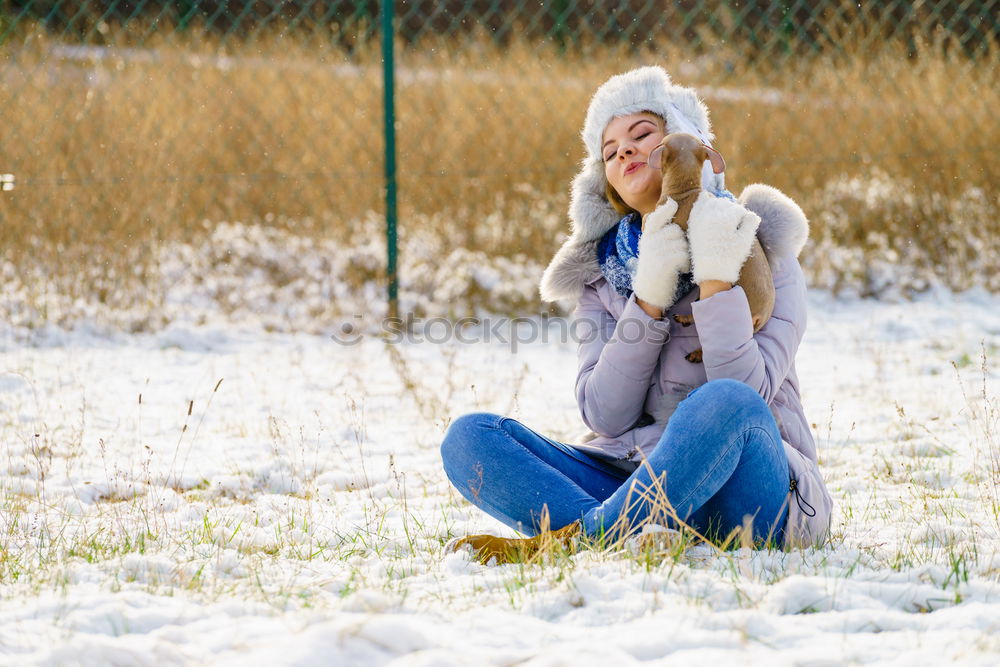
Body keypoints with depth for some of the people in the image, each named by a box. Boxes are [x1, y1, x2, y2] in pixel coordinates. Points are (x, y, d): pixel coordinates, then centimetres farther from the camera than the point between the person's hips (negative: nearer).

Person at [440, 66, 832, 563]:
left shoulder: (761, 251, 3)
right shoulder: (601, 271, 13)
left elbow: (747, 393, -13)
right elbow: (604, 415, -2)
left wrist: (715, 278, -20)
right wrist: (649, 300, -11)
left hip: (746, 488, -4)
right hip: (636, 481, 4)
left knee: (724, 404, -37)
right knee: (469, 436, -15)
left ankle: (568, 539, -33)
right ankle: (623, 538, -35)